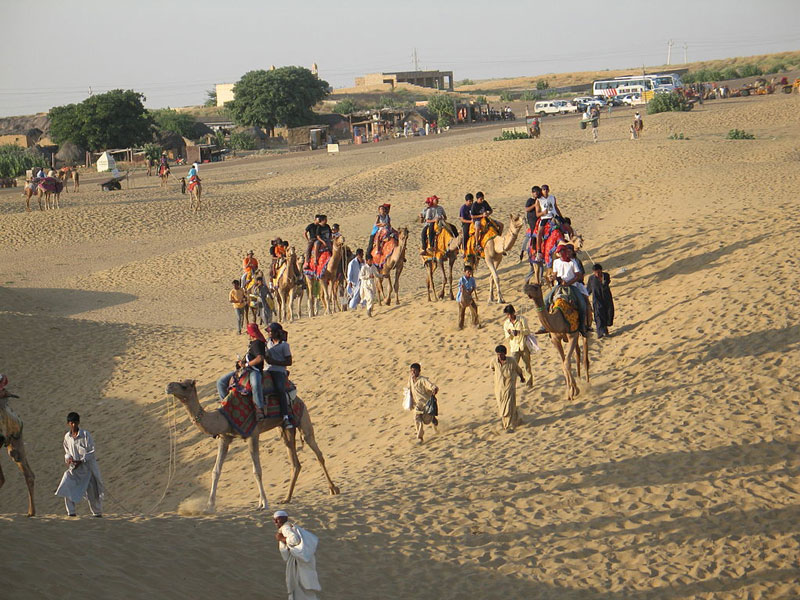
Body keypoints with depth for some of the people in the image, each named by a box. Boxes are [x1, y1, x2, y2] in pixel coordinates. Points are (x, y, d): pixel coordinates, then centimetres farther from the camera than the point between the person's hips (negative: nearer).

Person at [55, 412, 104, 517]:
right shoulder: (67, 437, 4)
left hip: (88, 465, -4)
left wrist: (81, 461, -19)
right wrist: (68, 458, -4)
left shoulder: (85, 435, -10)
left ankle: (97, 512, 20)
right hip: (74, 467, 4)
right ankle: (71, 512, -8)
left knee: (92, 491, 0)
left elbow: (92, 452, -11)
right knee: (66, 484, -16)